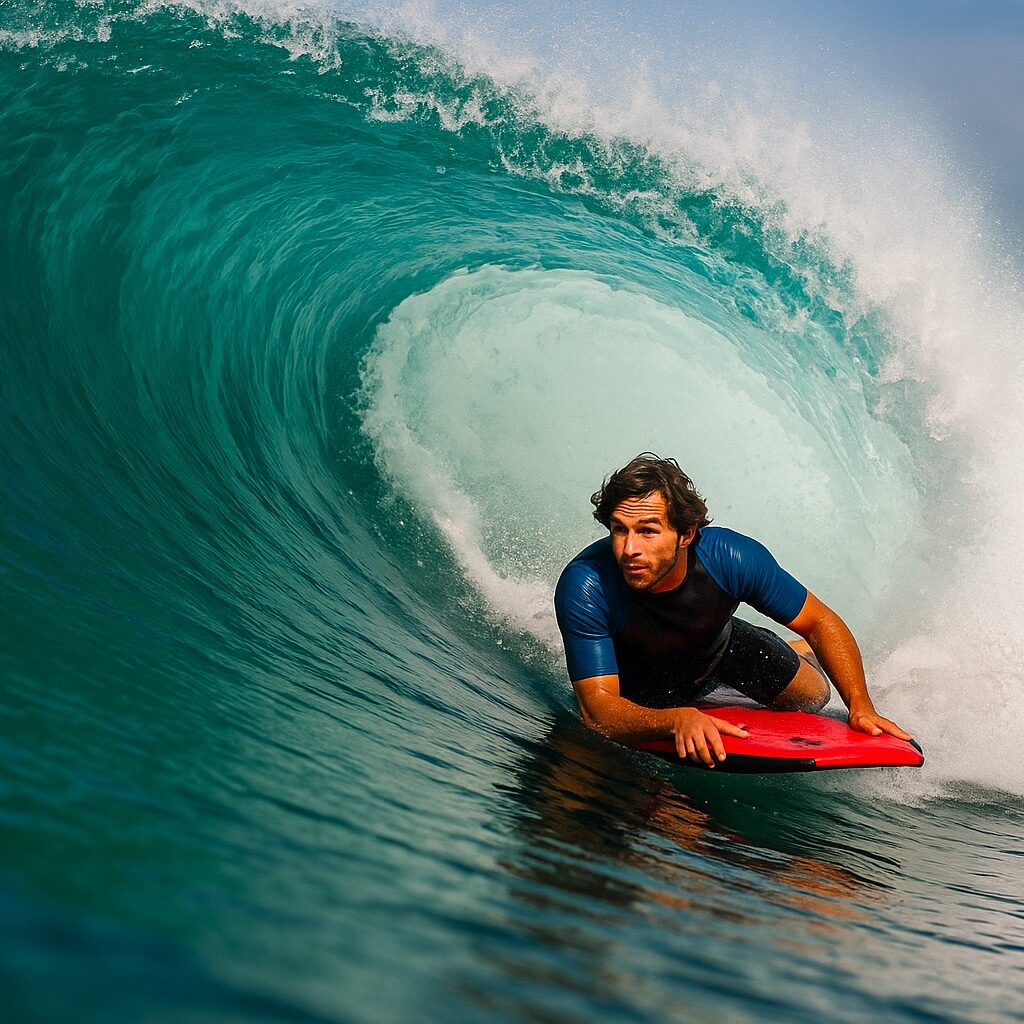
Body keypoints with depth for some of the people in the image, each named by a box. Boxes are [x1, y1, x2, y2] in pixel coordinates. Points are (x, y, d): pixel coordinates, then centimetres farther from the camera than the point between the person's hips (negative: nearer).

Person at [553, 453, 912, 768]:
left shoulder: (729, 557, -36)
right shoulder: (585, 586, -42)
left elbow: (821, 622, -22)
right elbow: (598, 710, -44)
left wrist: (861, 705, -35)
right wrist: (679, 720, -62)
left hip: (723, 647, 2)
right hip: (642, 679, -2)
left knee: (812, 697, 13)